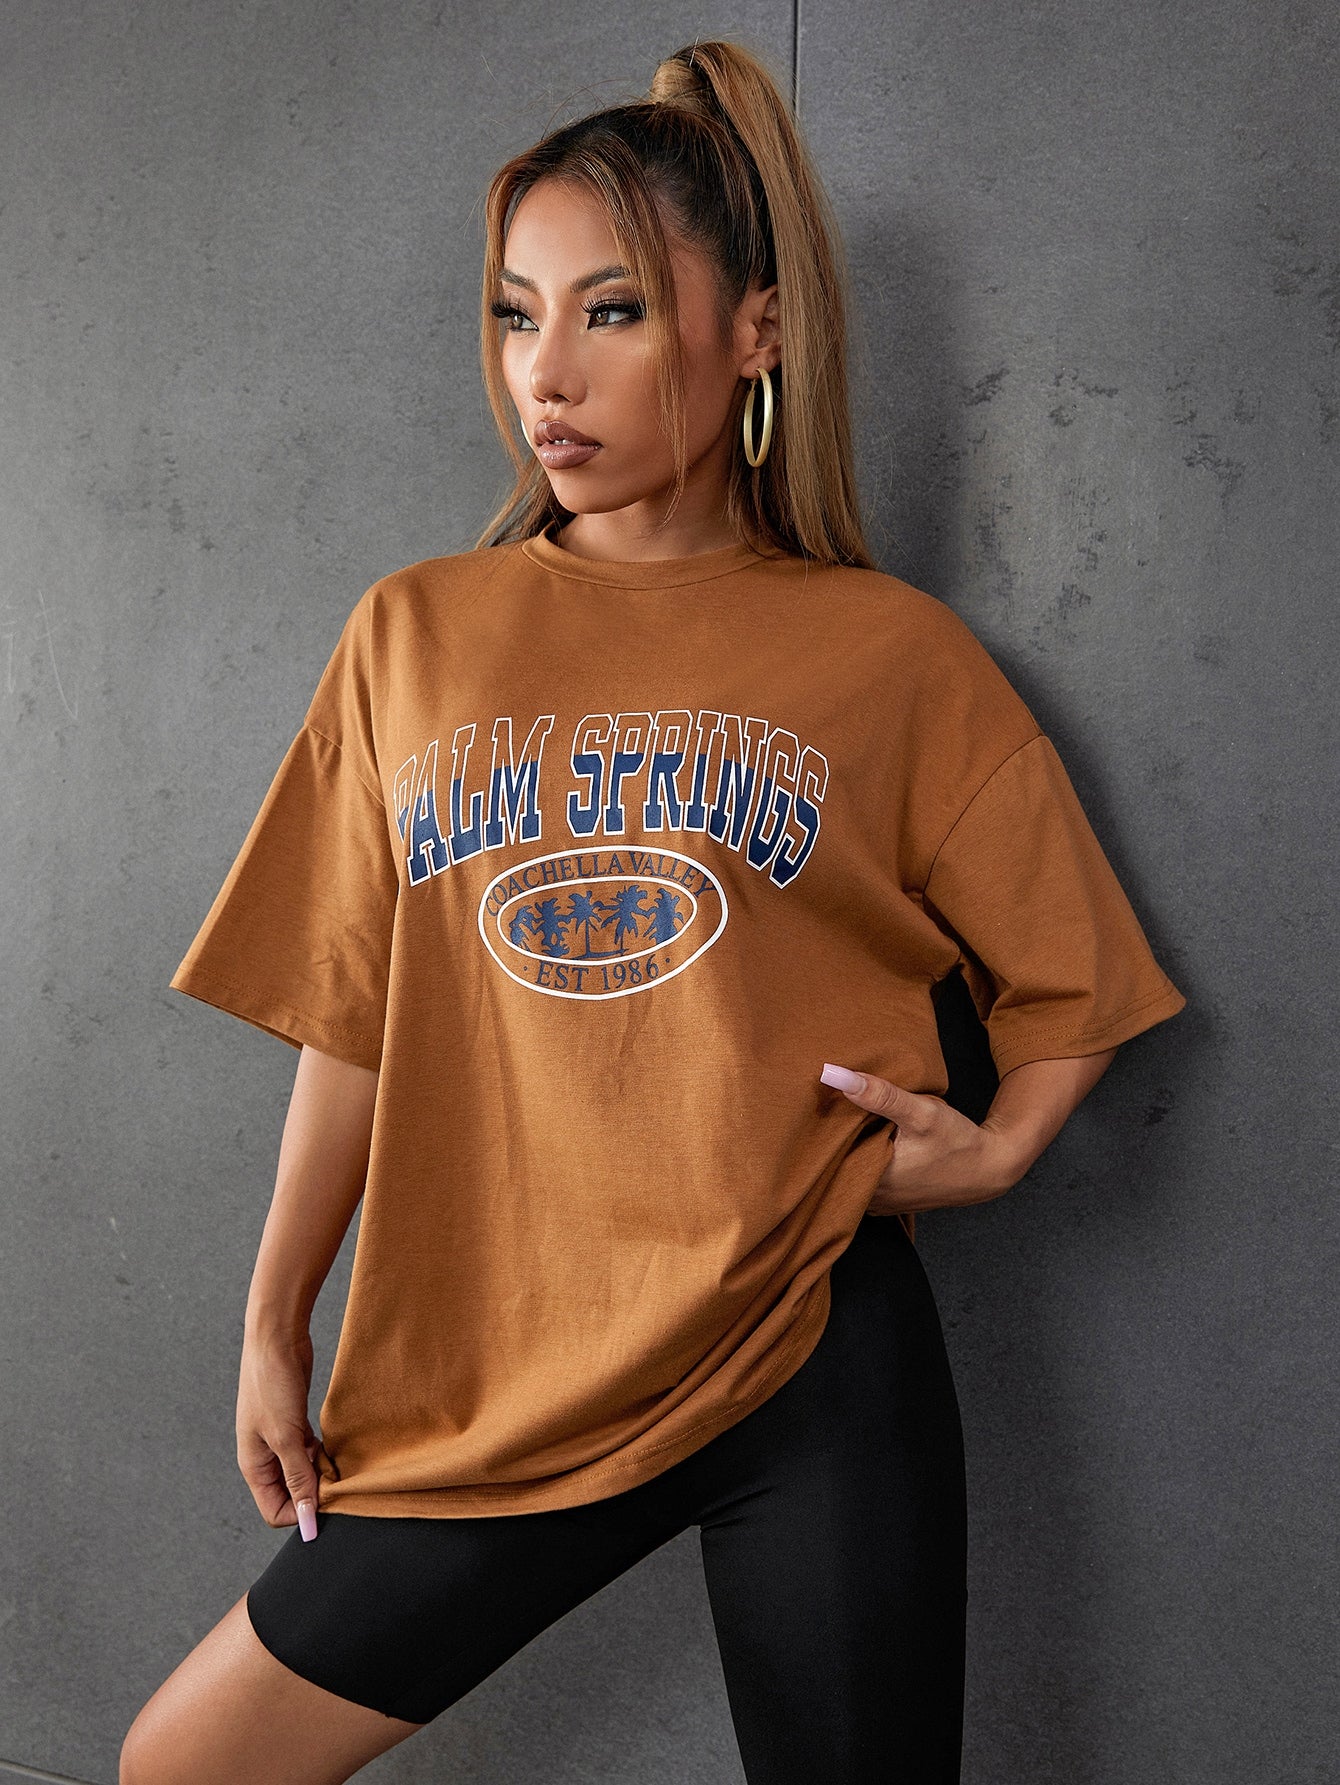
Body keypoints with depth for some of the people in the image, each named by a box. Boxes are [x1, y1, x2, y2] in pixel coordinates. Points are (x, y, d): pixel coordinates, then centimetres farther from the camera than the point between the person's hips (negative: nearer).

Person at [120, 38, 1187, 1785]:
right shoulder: (416, 636, 5)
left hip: (819, 1373, -2)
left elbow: (1068, 970, 9)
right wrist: (275, 1325, 9)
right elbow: (356, 1023, 8)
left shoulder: (893, 654, -1)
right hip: (487, 1383, 3)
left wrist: (997, 1146, -9)